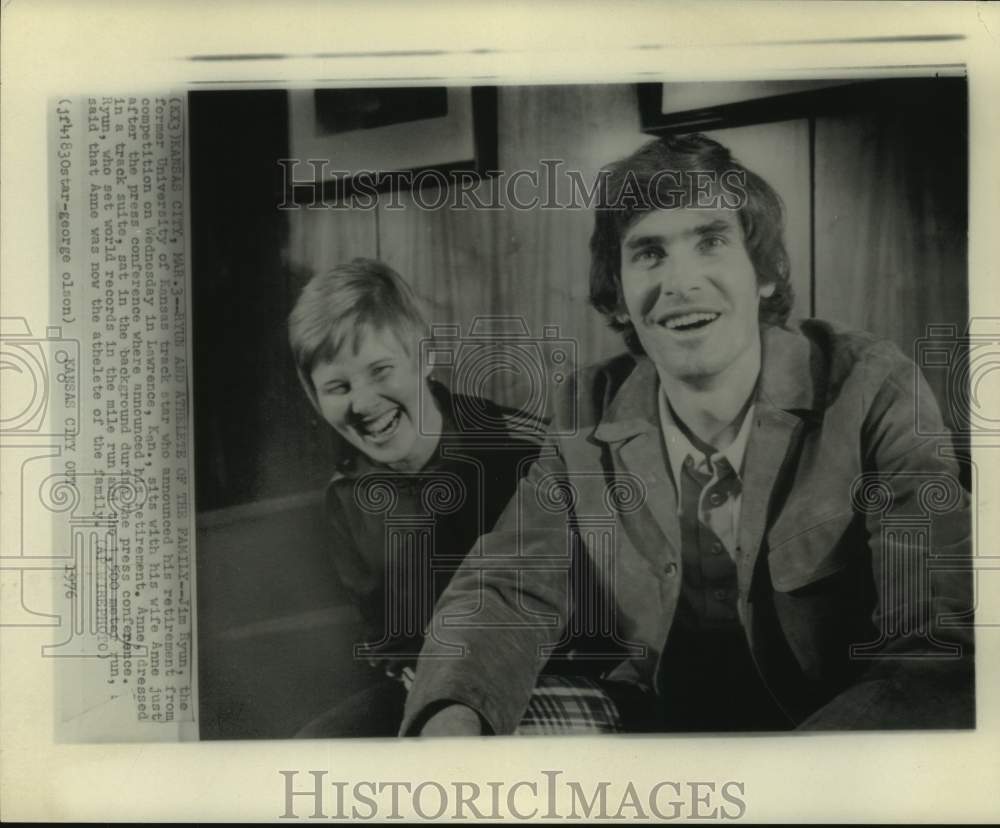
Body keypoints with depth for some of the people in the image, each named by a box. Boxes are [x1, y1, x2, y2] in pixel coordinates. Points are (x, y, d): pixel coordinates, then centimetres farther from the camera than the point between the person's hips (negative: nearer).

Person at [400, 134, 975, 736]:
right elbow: (509, 588, -6)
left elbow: (943, 643, -21)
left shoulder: (873, 392, -15)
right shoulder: (589, 419, -5)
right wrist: (452, 716, -28)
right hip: (656, 720, 1)